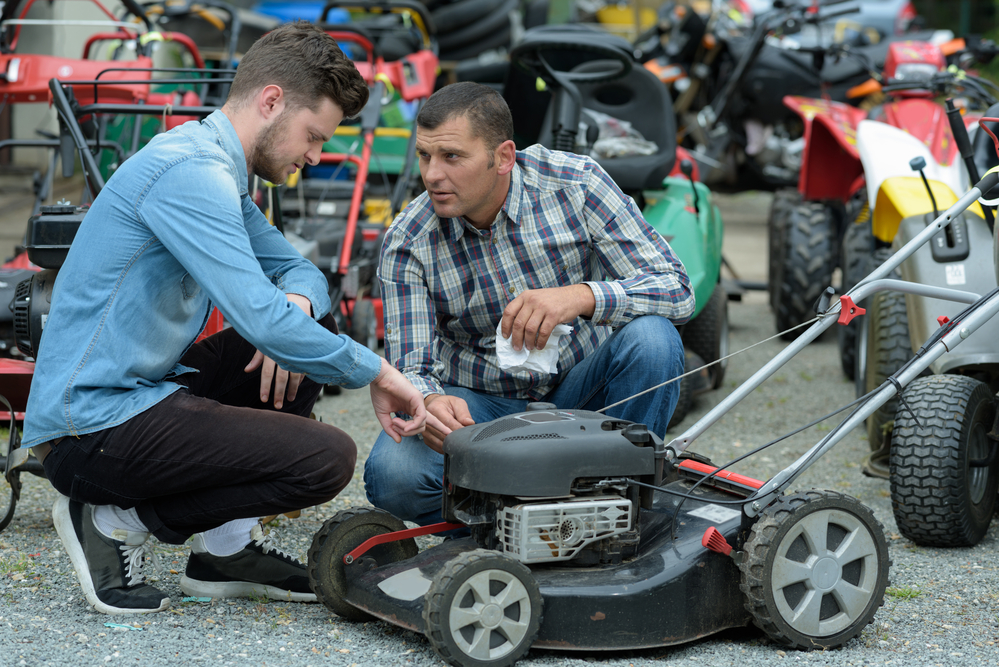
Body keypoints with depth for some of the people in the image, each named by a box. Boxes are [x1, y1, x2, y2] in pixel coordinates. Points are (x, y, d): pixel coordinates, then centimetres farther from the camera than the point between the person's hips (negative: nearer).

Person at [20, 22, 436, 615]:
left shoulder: (221, 174, 15)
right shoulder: (191, 171, -19)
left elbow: (300, 271, 22)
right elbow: (264, 321, -26)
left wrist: (295, 305, -2)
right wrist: (376, 372, -15)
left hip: (141, 389, 11)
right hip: (93, 426, -11)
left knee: (317, 324, 15)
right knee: (328, 458, -19)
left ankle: (227, 547, 13)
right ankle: (119, 521, -5)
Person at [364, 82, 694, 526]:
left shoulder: (575, 184, -16)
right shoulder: (407, 244, -14)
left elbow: (677, 291, -20)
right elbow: (409, 369, -17)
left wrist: (580, 297, -39)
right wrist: (428, 402, -43)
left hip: (579, 389, 1)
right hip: (481, 402, 0)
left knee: (651, 338, -31)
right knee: (391, 475, -30)